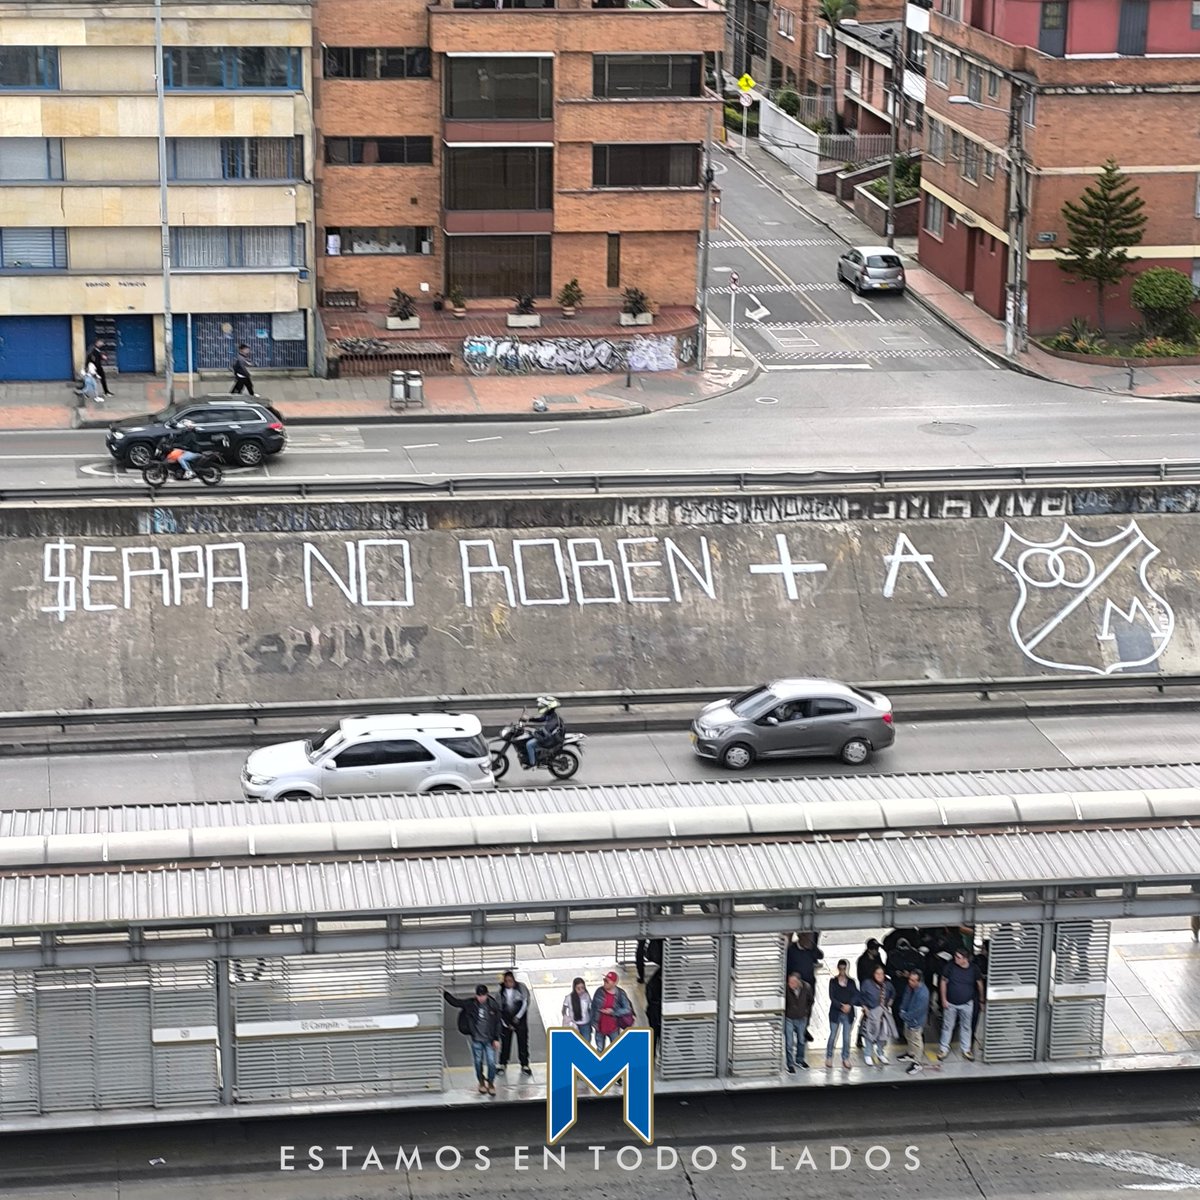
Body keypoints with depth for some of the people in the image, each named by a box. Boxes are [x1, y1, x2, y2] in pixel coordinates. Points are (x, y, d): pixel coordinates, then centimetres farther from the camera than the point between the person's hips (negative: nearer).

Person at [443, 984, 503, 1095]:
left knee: (491, 1062, -1)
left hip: (489, 1040, -1)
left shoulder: (493, 1005, -9)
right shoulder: (470, 1004, -9)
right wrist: (444, 994, -11)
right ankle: (481, 1083, 31)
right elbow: (454, 1002, -3)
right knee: (478, 1062, 11)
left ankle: (491, 1083, 19)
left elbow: (497, 1023, -3)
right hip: (476, 1040, 1)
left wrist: (496, 1039, -5)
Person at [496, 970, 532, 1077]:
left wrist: (518, 1017, -13)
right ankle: (503, 1065, 15)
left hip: (520, 1020, -1)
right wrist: (506, 1023, -3)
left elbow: (525, 1003, -6)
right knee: (505, 1043, 2)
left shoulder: (521, 988, -7)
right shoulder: (501, 991, -3)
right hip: (506, 1021, 1)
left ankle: (524, 1066, 7)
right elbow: (499, 1009, 1)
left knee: (523, 1042, -1)